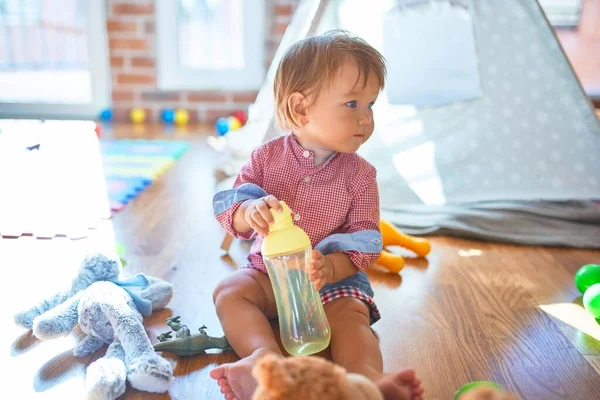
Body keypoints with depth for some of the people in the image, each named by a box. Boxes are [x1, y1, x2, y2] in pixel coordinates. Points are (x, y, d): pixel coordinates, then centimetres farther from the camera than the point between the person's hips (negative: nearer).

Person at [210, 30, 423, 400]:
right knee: (228, 292, -21)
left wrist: (330, 266, -31)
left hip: (336, 278, -1)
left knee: (351, 313, -29)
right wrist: (250, 211, -33)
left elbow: (365, 240, -10)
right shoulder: (267, 158, -5)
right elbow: (226, 209, -7)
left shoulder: (360, 174, -6)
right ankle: (266, 355, -41)